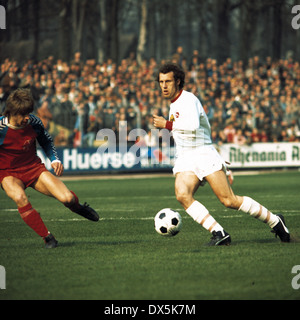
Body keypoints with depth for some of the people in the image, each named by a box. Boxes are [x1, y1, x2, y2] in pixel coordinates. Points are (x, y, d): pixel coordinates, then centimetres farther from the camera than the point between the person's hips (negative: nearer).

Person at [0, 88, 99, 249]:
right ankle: (47, 237, -22)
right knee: (20, 198, -38)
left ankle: (77, 207, 27)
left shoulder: (33, 122, -10)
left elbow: (46, 141, 12)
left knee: (67, 198, -16)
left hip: (34, 169, 3)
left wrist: (55, 159, -2)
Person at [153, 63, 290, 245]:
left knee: (230, 201, -10)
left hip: (204, 155, -8)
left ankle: (275, 221, 9)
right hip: (185, 160, 8)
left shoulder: (188, 99, -10)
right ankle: (220, 234, -23)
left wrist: (166, 124, -22)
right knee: (182, 195, -22)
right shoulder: (174, 104, 18)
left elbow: (193, 125, -31)